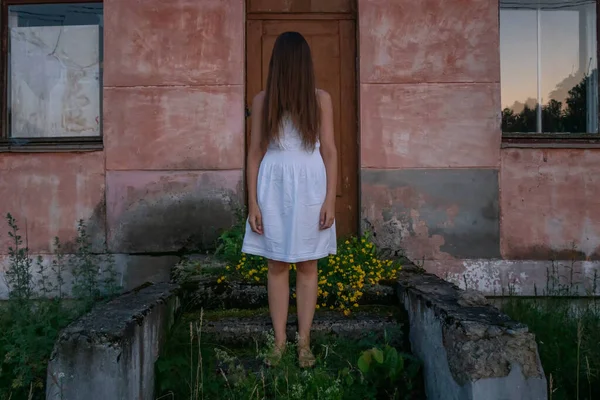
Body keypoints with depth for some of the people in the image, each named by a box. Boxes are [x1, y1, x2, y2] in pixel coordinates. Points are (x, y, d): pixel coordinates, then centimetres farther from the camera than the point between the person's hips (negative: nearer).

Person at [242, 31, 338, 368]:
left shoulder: (321, 99, 2)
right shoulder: (262, 100, 3)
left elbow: (330, 152, 1)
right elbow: (255, 153, 2)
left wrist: (330, 199, -6)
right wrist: (253, 202, -2)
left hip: (309, 189, 0)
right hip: (274, 189, 1)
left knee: (307, 265, 6)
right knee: (277, 265, 7)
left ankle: (304, 341, 18)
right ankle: (280, 340, 19)